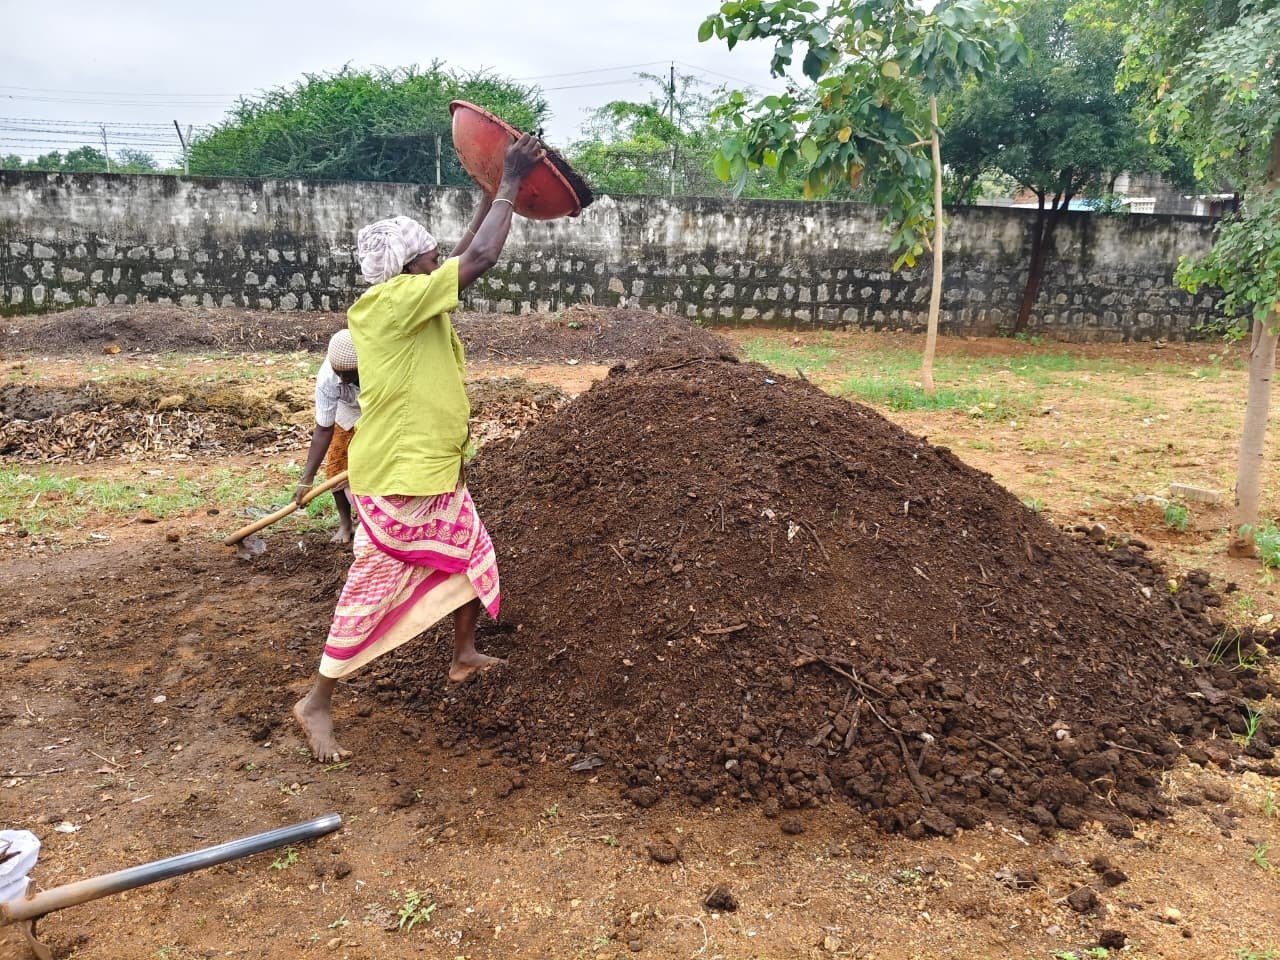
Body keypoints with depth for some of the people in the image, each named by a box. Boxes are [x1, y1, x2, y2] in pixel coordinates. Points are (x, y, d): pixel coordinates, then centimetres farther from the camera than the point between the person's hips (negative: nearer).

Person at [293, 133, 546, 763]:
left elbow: (463, 259, 19)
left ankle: (464, 655, 41)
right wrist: (509, 184, -12)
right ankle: (317, 702, 15)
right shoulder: (391, 302, -19)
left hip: (435, 473, 10)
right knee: (373, 587, 0)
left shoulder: (410, 304, 8)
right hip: (397, 480, -10)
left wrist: (497, 191, 14)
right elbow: (479, 259, -23)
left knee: (472, 557, 21)